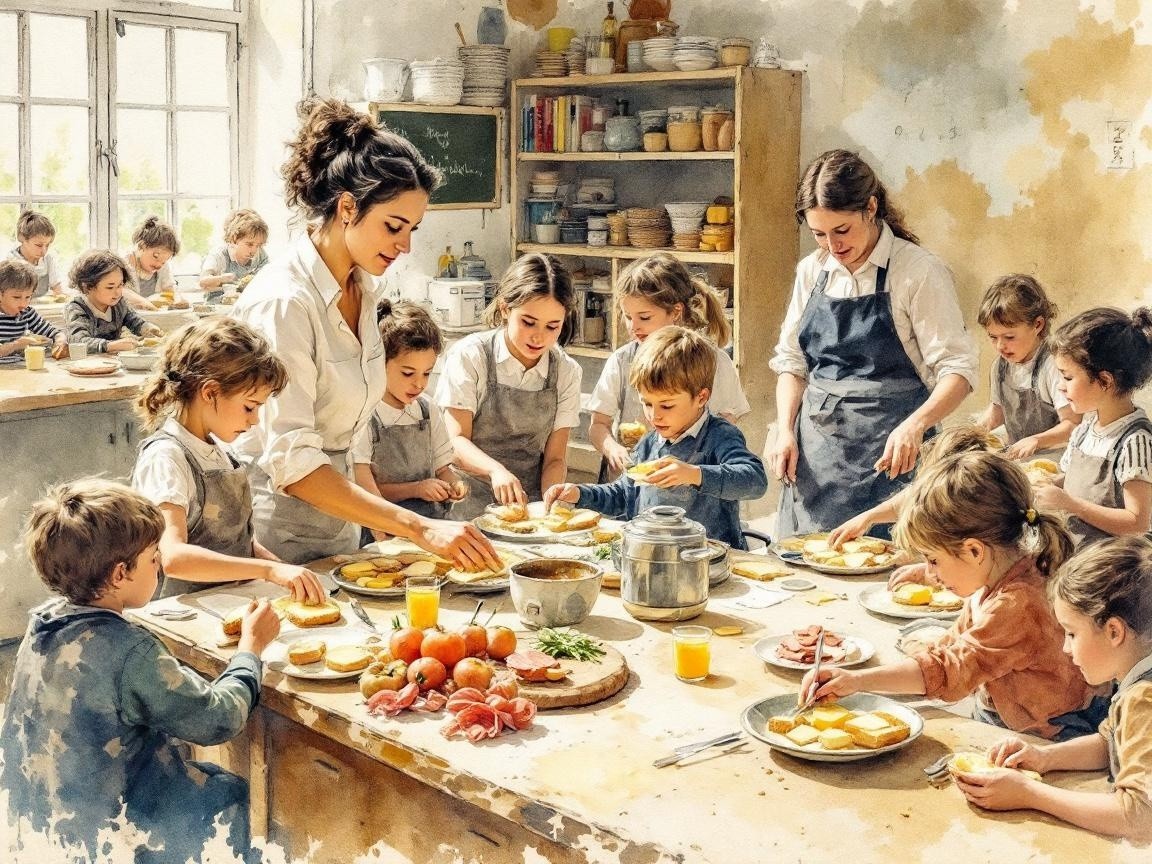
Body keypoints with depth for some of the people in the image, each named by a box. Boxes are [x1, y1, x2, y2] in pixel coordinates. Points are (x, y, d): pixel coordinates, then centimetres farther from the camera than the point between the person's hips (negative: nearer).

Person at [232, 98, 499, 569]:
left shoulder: (360, 288, 4)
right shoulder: (284, 301, -23)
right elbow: (292, 464, -29)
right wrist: (419, 528, -34)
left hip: (337, 516, 8)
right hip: (277, 526, -8)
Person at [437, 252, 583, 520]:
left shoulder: (567, 372, 4)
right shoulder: (469, 355, -5)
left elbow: (555, 459, 4)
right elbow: (456, 441, -8)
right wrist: (496, 469, -28)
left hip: (529, 506, 3)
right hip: (471, 507, -3)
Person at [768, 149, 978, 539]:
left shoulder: (918, 271, -8)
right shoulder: (812, 271, 8)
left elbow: (958, 369, -12)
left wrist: (915, 424, -29)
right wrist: (785, 432, -1)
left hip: (888, 452, -5)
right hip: (814, 450, 5)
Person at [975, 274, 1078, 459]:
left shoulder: (1052, 366, -14)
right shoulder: (1001, 366, 8)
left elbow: (1072, 424, -14)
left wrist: (1036, 441, -28)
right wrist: (981, 427, 6)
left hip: (1052, 459, -6)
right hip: (1016, 457, 6)